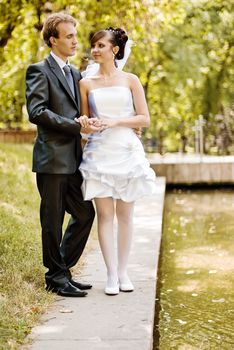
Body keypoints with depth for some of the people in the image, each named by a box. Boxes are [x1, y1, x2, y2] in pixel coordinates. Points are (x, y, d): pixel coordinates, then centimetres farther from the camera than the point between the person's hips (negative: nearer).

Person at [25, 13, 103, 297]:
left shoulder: (75, 73, 17)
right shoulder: (39, 71, -7)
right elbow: (36, 112, -18)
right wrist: (76, 125, -19)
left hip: (72, 160, 8)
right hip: (52, 159, -8)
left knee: (85, 214, 11)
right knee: (53, 221, 2)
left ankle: (61, 271, 24)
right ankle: (57, 277, 16)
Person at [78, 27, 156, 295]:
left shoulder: (130, 80, 5)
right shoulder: (86, 83, 8)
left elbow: (144, 119, 0)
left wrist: (115, 122, -12)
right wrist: (83, 122, -8)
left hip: (127, 151, 0)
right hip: (99, 153, 1)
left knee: (125, 214, 5)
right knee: (104, 214, -2)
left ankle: (123, 271, 15)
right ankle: (111, 275, 2)